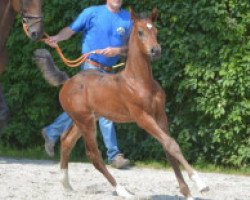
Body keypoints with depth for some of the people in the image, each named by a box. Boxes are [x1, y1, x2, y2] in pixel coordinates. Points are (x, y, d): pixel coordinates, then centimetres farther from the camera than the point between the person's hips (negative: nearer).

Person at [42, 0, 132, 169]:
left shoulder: (128, 19, 6)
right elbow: (71, 29, -6)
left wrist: (118, 50, -14)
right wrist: (57, 38, -24)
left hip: (108, 71, 6)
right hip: (91, 67, -6)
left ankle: (52, 133, 30)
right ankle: (114, 155, -3)